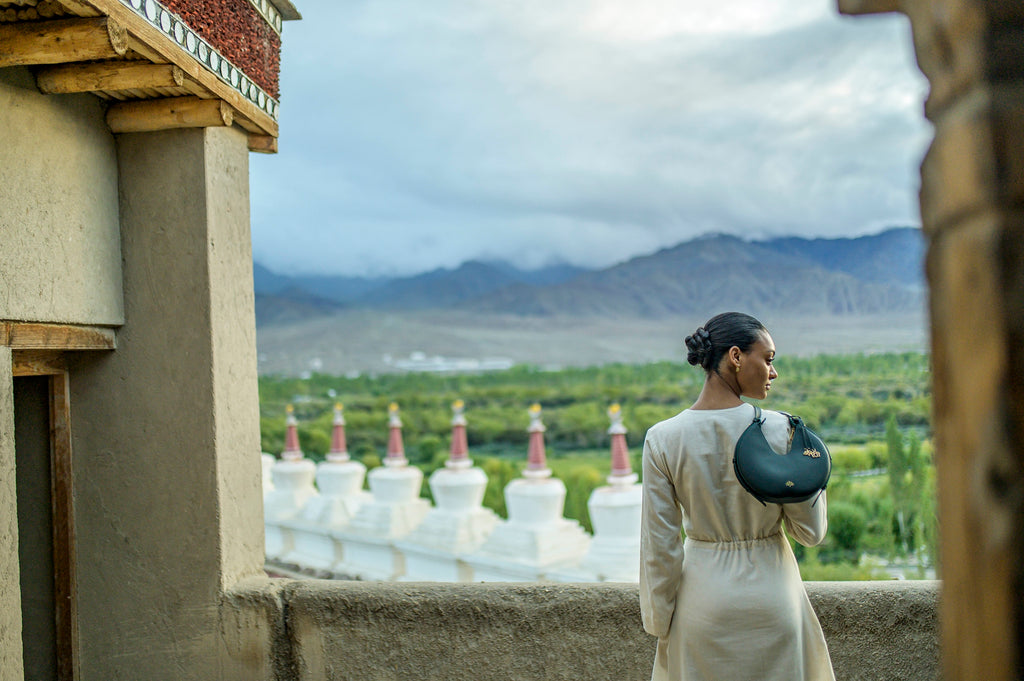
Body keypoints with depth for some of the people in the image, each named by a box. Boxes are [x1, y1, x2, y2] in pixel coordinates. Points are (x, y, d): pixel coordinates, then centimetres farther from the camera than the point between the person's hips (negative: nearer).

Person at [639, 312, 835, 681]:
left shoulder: (662, 438, -10)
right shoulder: (780, 430, -14)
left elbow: (659, 546, -6)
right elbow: (810, 531, -5)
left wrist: (659, 622, 5)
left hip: (703, 592, 1)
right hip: (771, 593, -1)